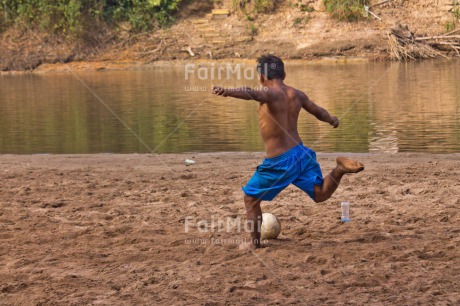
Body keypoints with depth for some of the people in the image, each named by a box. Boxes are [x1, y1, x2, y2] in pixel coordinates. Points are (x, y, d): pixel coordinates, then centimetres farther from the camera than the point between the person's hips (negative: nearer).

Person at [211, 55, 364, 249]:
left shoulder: (271, 94, -16)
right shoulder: (296, 95, 7)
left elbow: (251, 94, -40)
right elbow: (319, 112, 26)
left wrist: (227, 92, -59)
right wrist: (332, 120, 48)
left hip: (279, 162, -6)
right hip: (301, 153, 6)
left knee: (250, 198, 13)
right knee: (321, 194, 15)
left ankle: (255, 243, 17)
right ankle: (340, 169, -10)